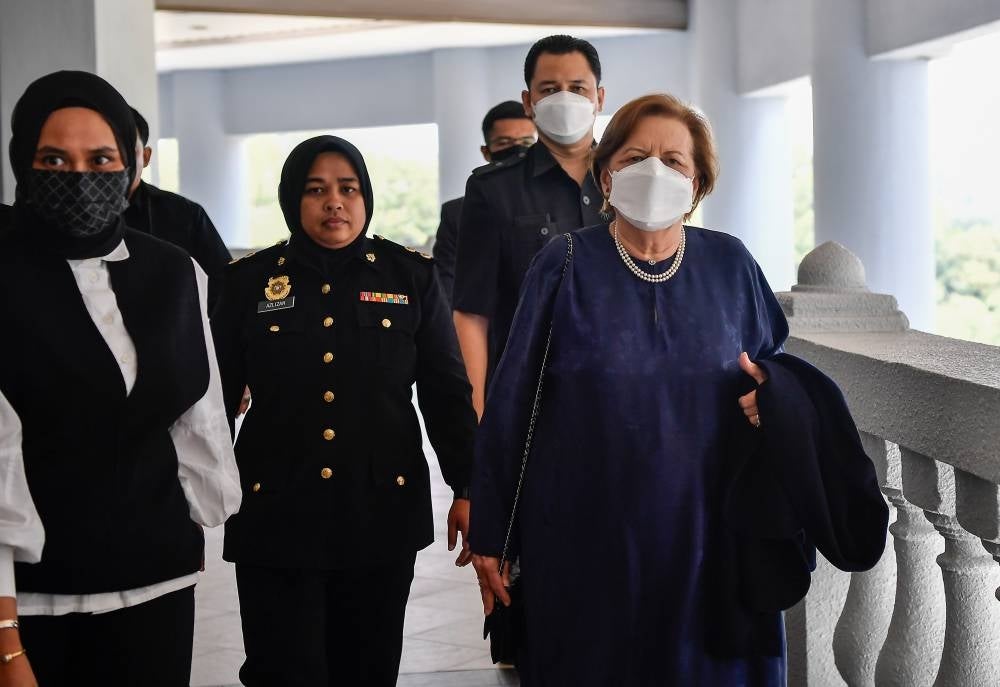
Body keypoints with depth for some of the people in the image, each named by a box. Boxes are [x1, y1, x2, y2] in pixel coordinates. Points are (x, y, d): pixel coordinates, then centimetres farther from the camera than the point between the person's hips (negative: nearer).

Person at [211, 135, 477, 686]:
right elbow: (217, 398, 5)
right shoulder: (248, 281, 1)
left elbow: (446, 392, 4)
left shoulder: (410, 276, 2)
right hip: (276, 516, -1)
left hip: (383, 511, 1)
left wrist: (466, 490, 0)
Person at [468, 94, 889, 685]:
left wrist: (775, 395, -10)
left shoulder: (730, 265, 3)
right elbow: (511, 403, -3)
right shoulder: (567, 266, -4)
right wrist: (490, 534, -3)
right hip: (589, 542, -2)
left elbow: (772, 366, 16)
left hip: (711, 539, 2)